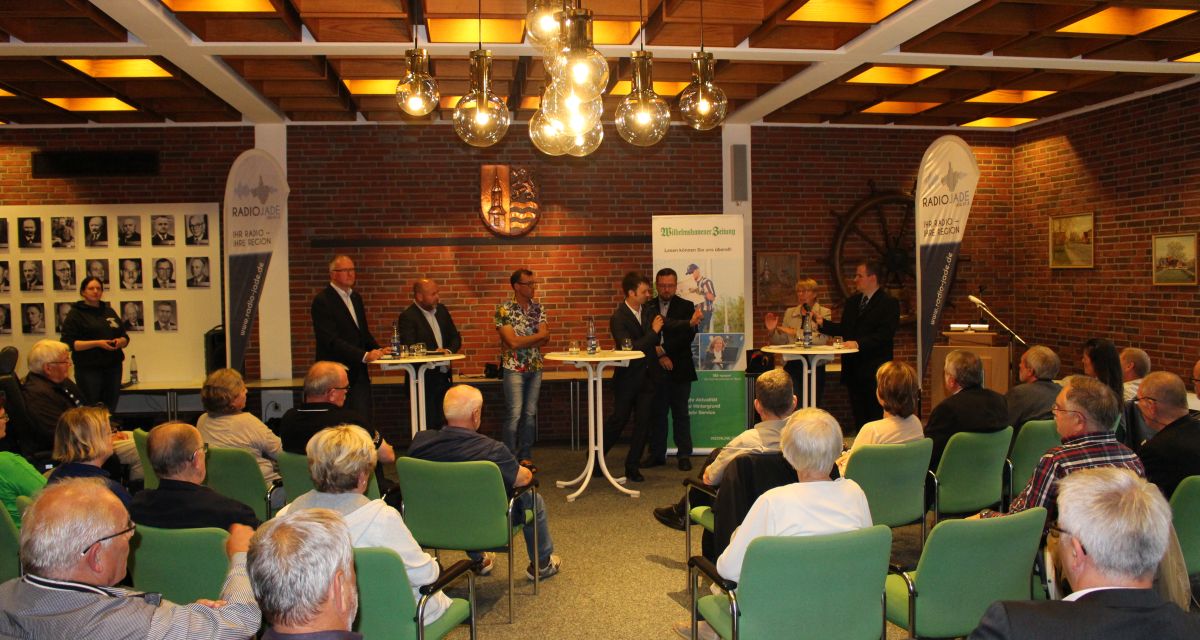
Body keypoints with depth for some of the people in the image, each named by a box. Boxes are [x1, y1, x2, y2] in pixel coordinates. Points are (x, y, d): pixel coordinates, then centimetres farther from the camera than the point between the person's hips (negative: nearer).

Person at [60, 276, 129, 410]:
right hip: (89, 370, -4)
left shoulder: (109, 311, 17)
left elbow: (125, 338, 20)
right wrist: (97, 343, -17)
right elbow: (68, 343, -7)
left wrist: (120, 341, -4)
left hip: (113, 367, 5)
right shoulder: (75, 314, 2)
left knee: (110, 409, 3)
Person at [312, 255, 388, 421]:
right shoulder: (322, 301, -10)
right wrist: (364, 355, -25)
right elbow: (331, 340, -18)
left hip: (359, 373, 7)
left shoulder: (356, 298, 15)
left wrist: (377, 350, 2)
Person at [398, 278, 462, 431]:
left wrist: (449, 350, -7)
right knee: (429, 425, -3)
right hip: (424, 381, -6)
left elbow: (456, 338, 14)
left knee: (445, 424, 10)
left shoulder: (441, 310, 11)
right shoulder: (407, 317, -11)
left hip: (444, 377, 7)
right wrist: (434, 354, -27)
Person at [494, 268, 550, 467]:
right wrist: (538, 336, -7)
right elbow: (512, 341, -16)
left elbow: (545, 338, -2)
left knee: (530, 413, 8)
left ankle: (526, 456, 17)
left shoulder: (538, 307, 7)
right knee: (514, 414, -5)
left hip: (535, 367, 5)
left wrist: (522, 342, -15)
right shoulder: (504, 309, -8)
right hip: (514, 368, -5)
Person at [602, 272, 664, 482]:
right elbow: (629, 347, -23)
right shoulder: (618, 319, -14)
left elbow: (660, 338, 17)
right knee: (618, 420, 4)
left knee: (643, 423, 6)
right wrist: (653, 332, -19)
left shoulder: (650, 311, 4)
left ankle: (632, 467, 16)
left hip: (648, 376, 5)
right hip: (627, 377, -5)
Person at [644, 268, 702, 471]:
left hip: (679, 368, -2)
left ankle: (684, 455, 11)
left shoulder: (686, 307, 1)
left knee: (681, 413, 4)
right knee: (657, 412, 9)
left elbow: (688, 337, -8)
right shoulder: (647, 307, 6)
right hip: (655, 368, 2)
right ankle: (657, 454, 19)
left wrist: (662, 350, -15)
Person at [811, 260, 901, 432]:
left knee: (876, 417, -2)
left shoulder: (889, 303, -7)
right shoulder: (852, 302, 15)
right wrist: (822, 322, 1)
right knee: (858, 416, 12)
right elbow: (843, 329, 14)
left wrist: (859, 343, -23)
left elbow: (885, 334, -17)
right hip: (853, 368, 7)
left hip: (874, 370, -7)